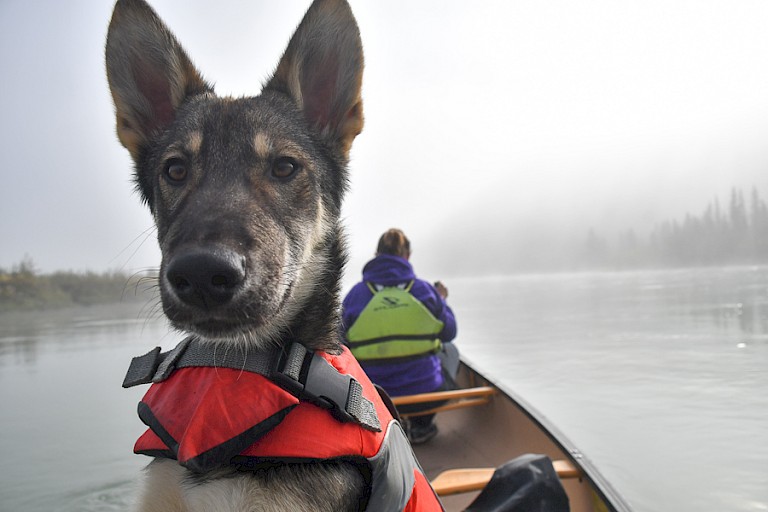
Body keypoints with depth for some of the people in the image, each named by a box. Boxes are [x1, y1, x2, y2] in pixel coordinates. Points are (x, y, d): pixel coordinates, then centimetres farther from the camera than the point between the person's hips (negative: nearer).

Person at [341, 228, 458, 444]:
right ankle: (421, 424, 22)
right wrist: (442, 300, 24)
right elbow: (449, 333, 8)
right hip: (426, 394, -1)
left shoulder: (355, 294, -5)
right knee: (450, 351, 29)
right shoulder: (425, 290, -5)